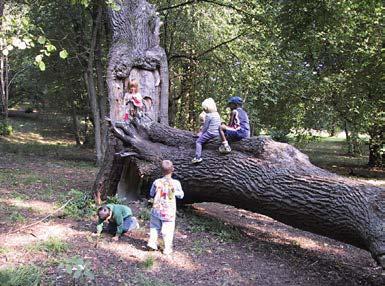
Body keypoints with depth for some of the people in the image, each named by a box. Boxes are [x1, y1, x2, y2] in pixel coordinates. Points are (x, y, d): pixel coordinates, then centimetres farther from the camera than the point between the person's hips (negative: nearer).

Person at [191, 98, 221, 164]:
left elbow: (205, 127, -10)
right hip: (217, 133, 9)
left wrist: (201, 133, 7)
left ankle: (198, 157, -15)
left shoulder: (208, 115, -14)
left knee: (198, 141, -5)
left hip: (210, 133, -9)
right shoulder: (217, 114, 11)